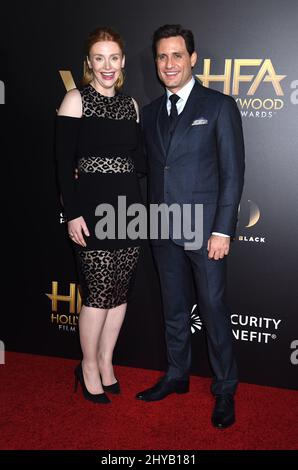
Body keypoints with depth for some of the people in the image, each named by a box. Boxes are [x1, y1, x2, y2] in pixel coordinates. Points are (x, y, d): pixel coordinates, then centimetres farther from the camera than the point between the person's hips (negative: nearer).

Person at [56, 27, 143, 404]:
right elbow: (64, 162, -7)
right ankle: (88, 366, 18)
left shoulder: (130, 104, 13)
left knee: (121, 291, 8)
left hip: (127, 208, 5)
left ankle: (105, 363, 25)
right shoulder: (76, 100, -2)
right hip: (92, 209, -5)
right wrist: (72, 214, -13)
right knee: (100, 292, -4)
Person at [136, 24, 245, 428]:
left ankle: (225, 391, 20)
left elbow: (233, 172, -7)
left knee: (214, 311, 3)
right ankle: (177, 376, 34)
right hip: (163, 230, 5)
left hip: (205, 229, -5)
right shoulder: (150, 112, 12)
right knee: (174, 310, 16)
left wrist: (223, 230, -13)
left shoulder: (219, 106, -4)